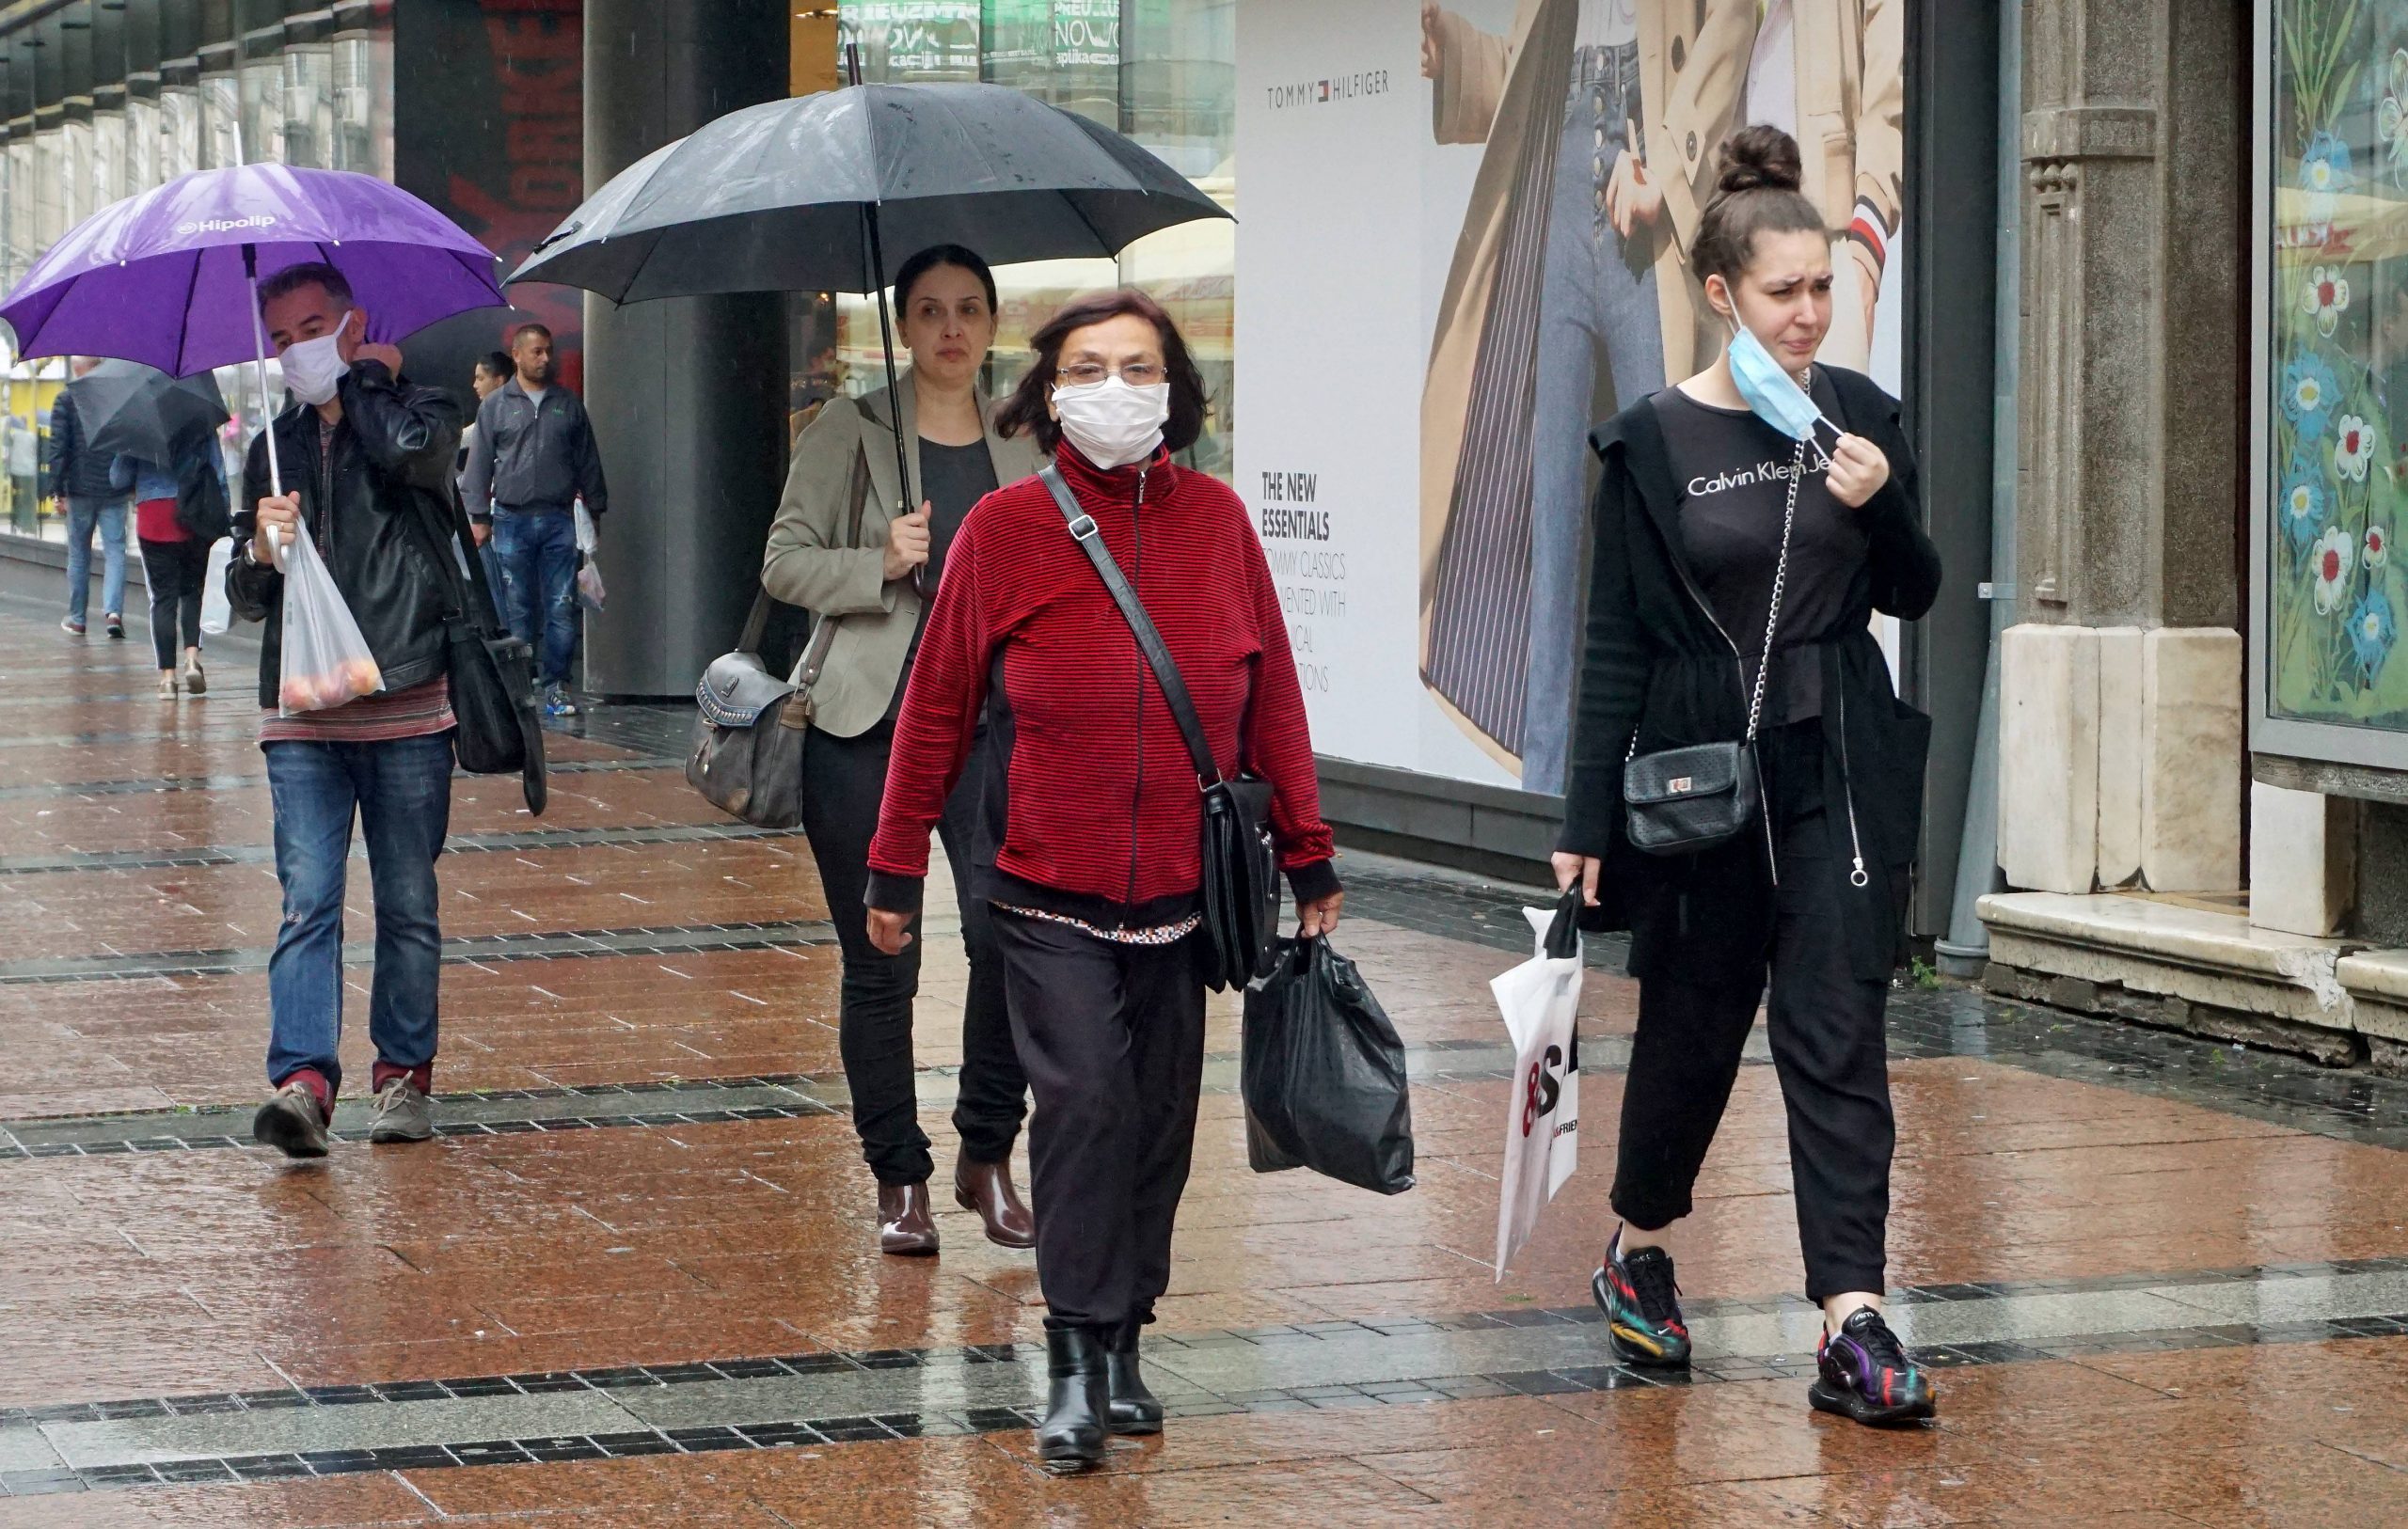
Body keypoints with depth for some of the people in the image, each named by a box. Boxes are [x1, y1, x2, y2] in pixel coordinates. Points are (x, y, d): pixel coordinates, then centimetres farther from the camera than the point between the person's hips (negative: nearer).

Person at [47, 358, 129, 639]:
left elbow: (58, 447, -7)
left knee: (78, 555, 11)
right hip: (114, 490, 1)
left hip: (80, 489, -1)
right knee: (115, 552, 0)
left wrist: (58, 488, -3)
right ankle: (113, 610, -19)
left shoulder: (65, 400, -3)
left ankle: (76, 618, 17)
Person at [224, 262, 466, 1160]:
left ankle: (405, 1075, 18)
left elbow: (410, 446, -23)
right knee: (307, 901, -9)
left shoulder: (420, 412, 4)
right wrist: (261, 553, -5)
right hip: (303, 715, 2)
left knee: (409, 906, 6)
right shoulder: (275, 449, 16)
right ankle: (302, 1083, -17)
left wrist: (365, 378, -3)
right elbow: (246, 598, 18)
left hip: (407, 711, -2)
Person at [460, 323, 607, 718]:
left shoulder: (568, 405, 11)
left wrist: (595, 508, 15)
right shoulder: (495, 406, 7)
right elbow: (480, 464, 7)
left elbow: (588, 461, 16)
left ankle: (556, 686, 1)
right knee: (518, 610, 0)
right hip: (512, 519, -1)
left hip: (559, 520, 1)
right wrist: (478, 517, 1)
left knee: (561, 608, -3)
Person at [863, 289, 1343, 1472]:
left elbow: (1271, 698, 8)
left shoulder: (1216, 519, 3)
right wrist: (895, 871, 3)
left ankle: (1126, 1343, 20)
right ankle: (1076, 1363, -6)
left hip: (1184, 887, 3)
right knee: (1084, 1099, -12)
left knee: (1160, 1111, 7)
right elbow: (936, 707, 1)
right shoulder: (1005, 529, -4)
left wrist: (1307, 855, 10)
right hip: (1049, 893, -3)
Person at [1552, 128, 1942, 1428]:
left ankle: (1851, 1324, -10)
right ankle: (1639, 1252, 36)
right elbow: (1616, 642, -3)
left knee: (1837, 1035, -5)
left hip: (1837, 769, 2)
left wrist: (1881, 506, -10)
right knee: (1693, 1020, 11)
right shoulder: (1653, 443, -5)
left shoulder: (1856, 415, 4)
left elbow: (1913, 596, 11)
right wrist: (1586, 820, -6)